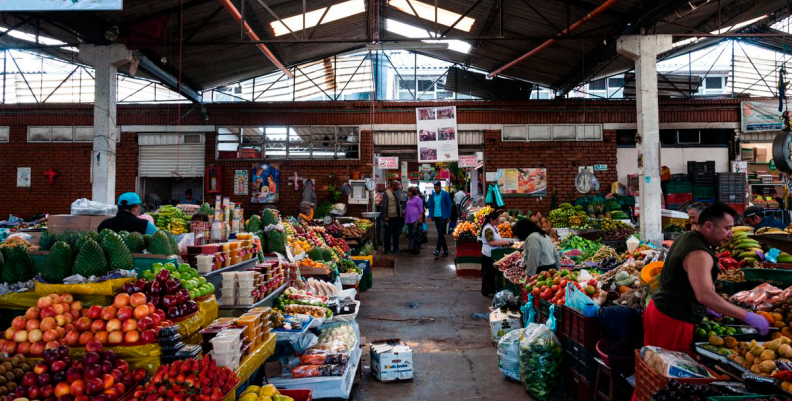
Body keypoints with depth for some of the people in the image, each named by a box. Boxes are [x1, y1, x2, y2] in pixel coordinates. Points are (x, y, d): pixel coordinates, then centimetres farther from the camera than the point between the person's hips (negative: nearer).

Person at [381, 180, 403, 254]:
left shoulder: (395, 193, 14)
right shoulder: (386, 193, -9)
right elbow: (384, 206, -13)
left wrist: (401, 214, 15)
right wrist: (385, 217, -16)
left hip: (397, 217, 8)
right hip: (390, 217, -8)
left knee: (396, 234, 13)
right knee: (388, 234, 2)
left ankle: (396, 249, 23)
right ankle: (387, 250, 10)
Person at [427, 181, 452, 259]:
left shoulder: (445, 194, -4)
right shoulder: (432, 195, 9)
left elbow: (449, 205, -2)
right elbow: (430, 206, 12)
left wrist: (448, 216, -5)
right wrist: (430, 216, 1)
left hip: (443, 217, -5)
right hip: (436, 216, 5)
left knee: (440, 233, -13)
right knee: (440, 234, 9)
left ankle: (437, 250, -18)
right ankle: (445, 250, 18)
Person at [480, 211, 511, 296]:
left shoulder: (494, 227, 10)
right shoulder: (488, 229, -21)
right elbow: (491, 242, -26)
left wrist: (503, 241, 4)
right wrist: (503, 242, -22)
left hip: (493, 254, 10)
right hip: (488, 255, -10)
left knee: (492, 272, 17)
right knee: (488, 273, 1)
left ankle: (491, 290, 27)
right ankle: (486, 291, 12)